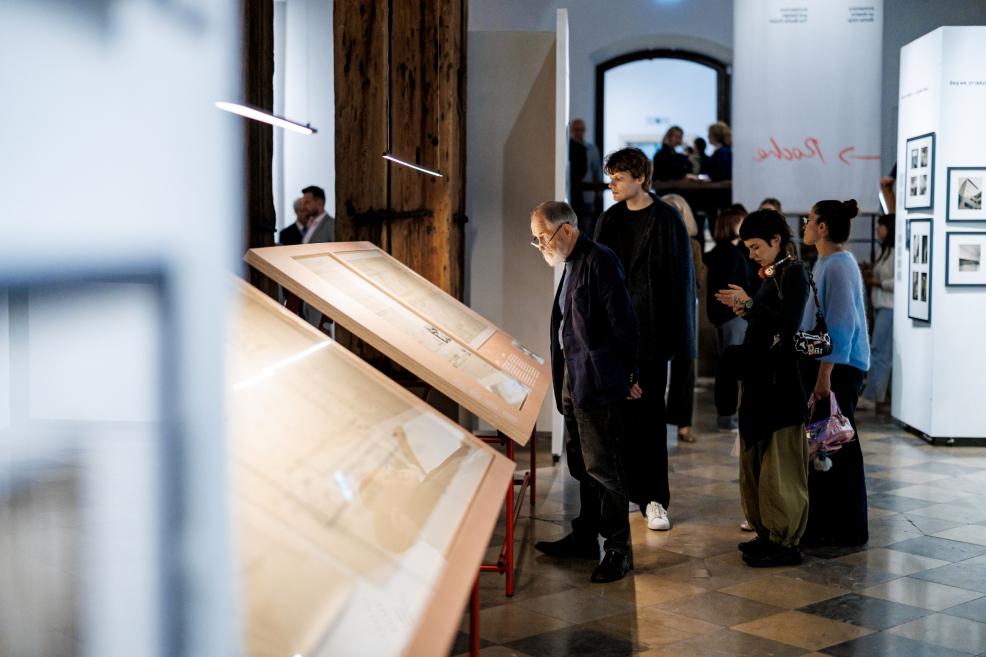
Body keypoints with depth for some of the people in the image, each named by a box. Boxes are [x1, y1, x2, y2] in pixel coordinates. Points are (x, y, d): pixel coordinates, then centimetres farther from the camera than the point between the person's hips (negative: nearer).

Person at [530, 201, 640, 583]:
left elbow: (623, 324, -15)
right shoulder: (572, 265, 15)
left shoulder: (599, 262, -14)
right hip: (573, 379, 10)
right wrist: (563, 377, 15)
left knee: (600, 463, -6)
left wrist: (629, 377, -12)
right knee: (580, 461, 16)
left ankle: (618, 549, 2)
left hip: (596, 380, -10)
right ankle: (585, 537, 27)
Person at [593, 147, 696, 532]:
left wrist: (677, 337, -9)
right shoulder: (609, 221, 11)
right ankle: (626, 489, 16)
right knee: (620, 411, 7)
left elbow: (681, 278, -4)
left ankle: (653, 498, -1)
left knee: (649, 412, -4)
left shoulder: (666, 220, -3)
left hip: (650, 330, -4)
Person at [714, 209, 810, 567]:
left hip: (779, 381, -9)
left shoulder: (793, 273, -10)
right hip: (760, 379, 9)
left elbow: (789, 322, -22)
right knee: (756, 460, 13)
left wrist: (750, 304, -18)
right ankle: (768, 533, 23)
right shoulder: (771, 274, 15)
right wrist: (747, 312, 2)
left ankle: (786, 542, 3)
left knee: (780, 464, -4)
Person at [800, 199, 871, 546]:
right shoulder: (825, 263, 14)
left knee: (837, 447, -2)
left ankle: (846, 530, 7)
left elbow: (842, 324, -21)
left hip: (837, 368, -10)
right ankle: (822, 523, 22)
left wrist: (825, 374, -22)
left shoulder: (839, 266, -16)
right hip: (821, 364, 10)